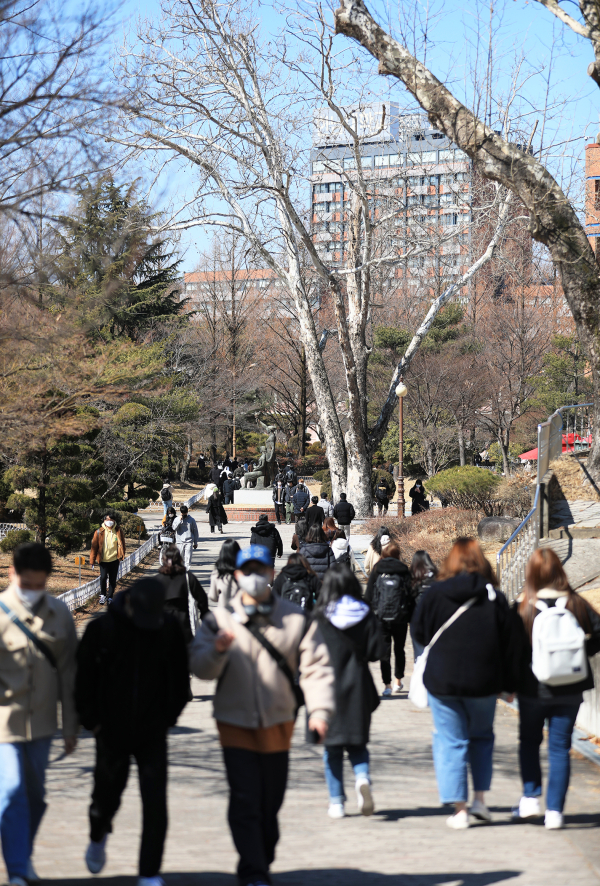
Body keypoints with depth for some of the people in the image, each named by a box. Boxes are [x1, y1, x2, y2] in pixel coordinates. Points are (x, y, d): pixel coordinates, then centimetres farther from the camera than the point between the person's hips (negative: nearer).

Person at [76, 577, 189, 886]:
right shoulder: (101, 629, -9)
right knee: (107, 798, 14)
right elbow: (84, 679, -1)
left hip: (152, 733, 1)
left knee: (156, 806, -7)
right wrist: (93, 721, -4)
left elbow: (180, 677, 9)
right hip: (112, 733, 0)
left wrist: (169, 716, 4)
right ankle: (98, 838, 47)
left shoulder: (170, 629, -4)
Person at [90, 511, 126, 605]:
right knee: (103, 577, -14)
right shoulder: (99, 532, -5)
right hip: (103, 560, -2)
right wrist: (92, 561, 0)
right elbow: (94, 547, 0)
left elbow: (122, 544, 12)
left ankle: (110, 597, 21)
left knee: (113, 580, 6)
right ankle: (103, 595, 7)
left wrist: (121, 555, 5)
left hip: (114, 560, 2)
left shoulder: (118, 531, 0)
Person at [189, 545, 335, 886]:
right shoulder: (220, 620, 1)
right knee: (245, 803, -9)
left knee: (271, 804, 11)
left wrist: (320, 710, -13)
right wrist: (216, 651, -28)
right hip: (236, 725, -1)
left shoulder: (295, 619, 2)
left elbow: (316, 667, 0)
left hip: (278, 725, 2)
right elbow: (200, 667, -7)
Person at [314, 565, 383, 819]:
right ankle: (362, 777, -14)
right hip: (358, 688, 2)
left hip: (328, 686, -2)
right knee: (357, 742, 14)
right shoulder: (366, 615, -3)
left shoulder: (320, 618, -9)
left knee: (332, 747, 9)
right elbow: (376, 652, -3)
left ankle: (336, 802, 8)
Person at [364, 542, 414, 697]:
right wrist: (411, 617, 5)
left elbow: (368, 595, 1)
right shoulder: (404, 571, 0)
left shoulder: (376, 571, 1)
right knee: (399, 649, 17)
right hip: (400, 618, 1)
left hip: (380, 617, -1)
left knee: (384, 652, 2)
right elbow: (410, 595, 0)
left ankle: (387, 685, -4)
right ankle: (398, 681, 24)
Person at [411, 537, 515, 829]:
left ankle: (459, 809, 1)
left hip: (442, 681, -1)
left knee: (450, 742, 5)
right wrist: (508, 684, 9)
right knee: (482, 736, 21)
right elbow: (508, 645, 0)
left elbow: (420, 634, 3)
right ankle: (480, 797, 13)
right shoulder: (495, 598, -4)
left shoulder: (434, 595, -6)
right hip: (483, 683, 1)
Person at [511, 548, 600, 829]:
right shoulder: (577, 605, -5)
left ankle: (530, 798, 9)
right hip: (569, 689, 1)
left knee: (529, 742, 18)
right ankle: (554, 811, 3)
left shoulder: (523, 608, -11)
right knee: (560, 747, 6)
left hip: (532, 688, -1)